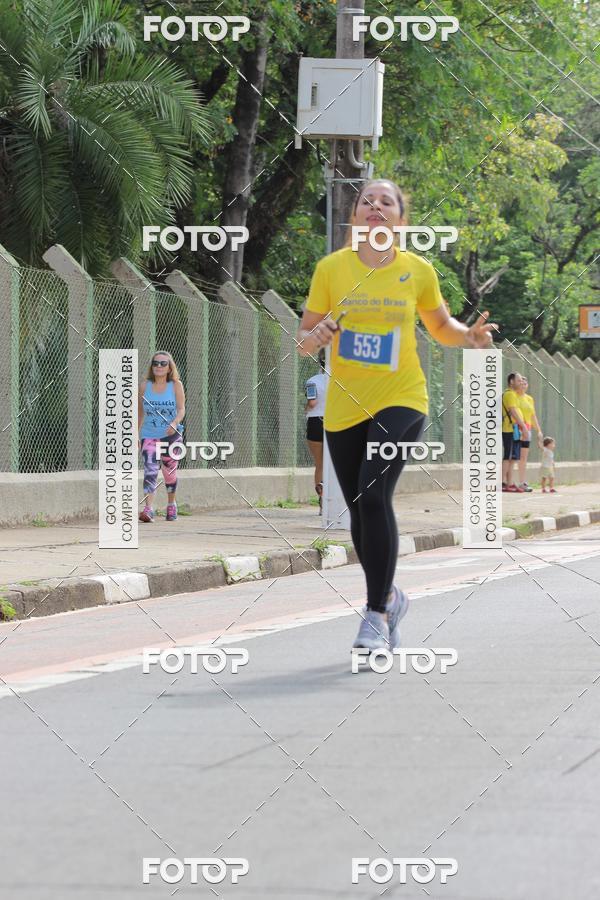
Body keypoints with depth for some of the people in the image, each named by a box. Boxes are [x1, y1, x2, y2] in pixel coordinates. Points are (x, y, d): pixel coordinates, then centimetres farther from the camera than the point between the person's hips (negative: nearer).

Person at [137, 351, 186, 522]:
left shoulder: (176, 385, -3)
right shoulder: (144, 386, 1)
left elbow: (181, 409, -11)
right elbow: (140, 412, 10)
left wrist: (175, 423, -30)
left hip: (171, 435, 0)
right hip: (149, 435, 0)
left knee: (169, 470, 13)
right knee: (150, 471, -17)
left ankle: (171, 504, 37)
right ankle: (148, 509, -27)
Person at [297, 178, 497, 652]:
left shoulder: (418, 270, -1)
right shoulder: (331, 268, -1)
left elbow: (441, 326, 15)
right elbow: (305, 336, 4)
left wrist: (469, 334, -6)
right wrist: (313, 339, -20)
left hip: (401, 399, -2)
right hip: (344, 405, 2)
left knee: (374, 494, -21)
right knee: (359, 508, 8)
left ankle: (377, 613, -12)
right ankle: (390, 596, 34)